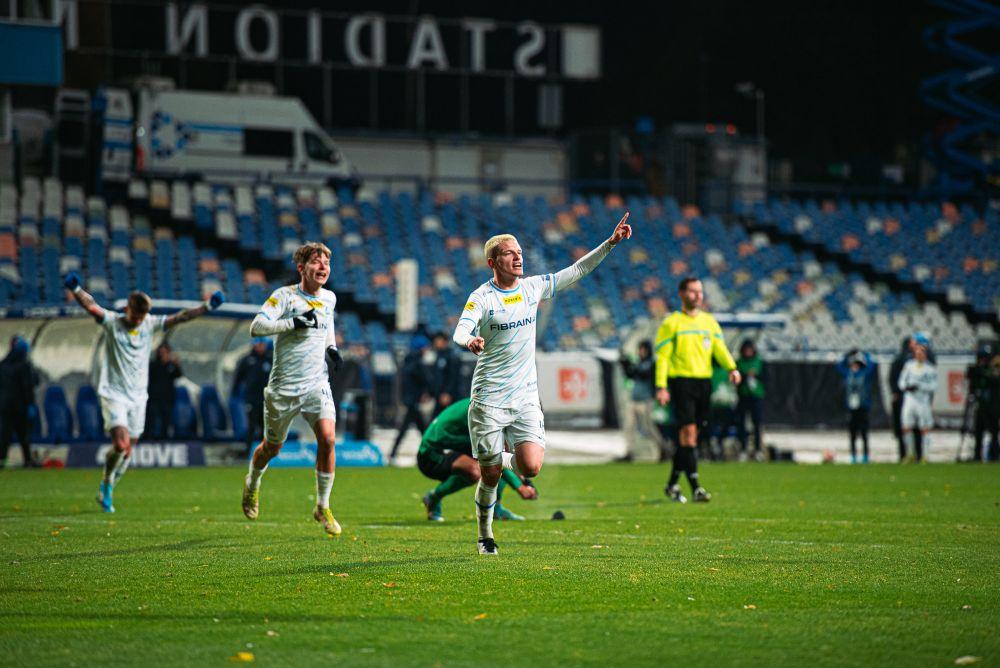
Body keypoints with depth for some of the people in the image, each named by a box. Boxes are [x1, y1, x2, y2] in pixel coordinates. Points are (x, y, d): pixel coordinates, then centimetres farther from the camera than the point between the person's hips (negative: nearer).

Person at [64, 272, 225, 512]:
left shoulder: (151, 324, 4)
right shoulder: (112, 322, -7)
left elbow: (180, 317, 2)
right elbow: (91, 306, -23)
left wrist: (206, 307, -9)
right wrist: (76, 290, -42)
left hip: (138, 396, 4)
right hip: (113, 394, -4)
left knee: (128, 452, 6)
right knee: (121, 445, -19)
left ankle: (107, 491, 27)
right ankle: (106, 484, 4)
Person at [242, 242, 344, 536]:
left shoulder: (329, 298, 6)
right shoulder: (285, 296, -11)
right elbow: (256, 326, -23)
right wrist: (294, 323, -30)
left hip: (317, 384, 3)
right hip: (283, 387, -3)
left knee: (327, 438, -18)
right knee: (272, 446, 12)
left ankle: (323, 507, -4)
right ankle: (252, 484, 46)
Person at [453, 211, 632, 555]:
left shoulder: (533, 287, 5)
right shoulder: (481, 297, -8)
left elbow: (578, 269, 11)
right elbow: (460, 332, -23)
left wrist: (611, 242, 2)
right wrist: (470, 341, -47)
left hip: (526, 398, 3)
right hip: (489, 400, -3)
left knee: (531, 467, -13)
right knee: (490, 476, 1)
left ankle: (504, 460, 23)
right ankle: (485, 536, 24)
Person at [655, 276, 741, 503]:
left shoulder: (709, 321, 14)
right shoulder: (671, 323, 0)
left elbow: (719, 348, 5)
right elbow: (662, 356, -3)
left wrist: (731, 368, -14)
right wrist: (661, 386, -11)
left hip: (704, 381, 5)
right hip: (681, 380, -5)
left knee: (691, 436, 9)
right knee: (688, 431, -13)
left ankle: (672, 484, 20)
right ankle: (695, 486, -16)